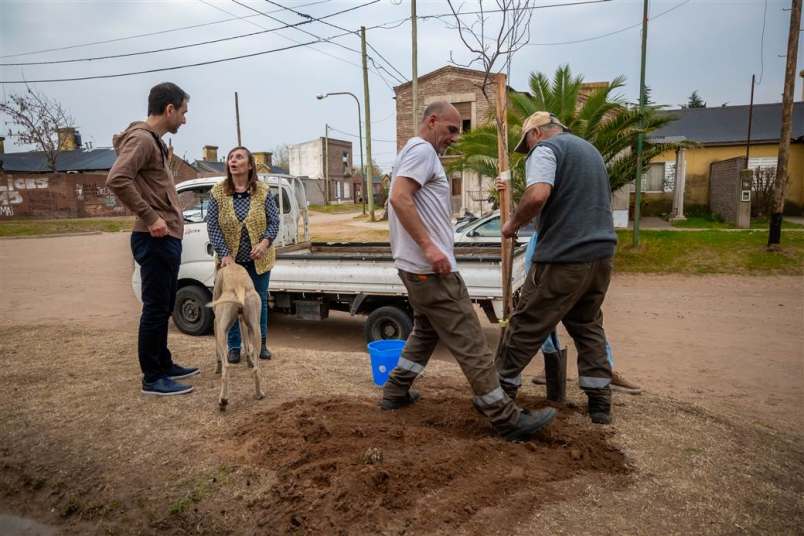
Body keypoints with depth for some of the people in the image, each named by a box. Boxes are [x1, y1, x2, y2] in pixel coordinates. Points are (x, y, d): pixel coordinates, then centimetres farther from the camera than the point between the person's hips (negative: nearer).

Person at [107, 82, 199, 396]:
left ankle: (164, 365, 29)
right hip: (155, 240, -10)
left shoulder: (154, 141, 18)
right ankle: (152, 378, 7)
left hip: (167, 238, 10)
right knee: (155, 308, -3)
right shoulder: (142, 138, -13)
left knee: (164, 307, 17)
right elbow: (116, 180, -26)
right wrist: (149, 217, -23)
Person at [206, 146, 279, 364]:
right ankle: (234, 347, 20)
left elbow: (274, 221, -3)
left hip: (258, 259, 0)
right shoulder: (218, 192, -5)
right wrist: (224, 254, -16)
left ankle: (261, 344, 26)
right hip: (231, 259, 0)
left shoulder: (263, 191, -4)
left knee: (260, 301, 11)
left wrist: (265, 243, -19)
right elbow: (212, 226, -7)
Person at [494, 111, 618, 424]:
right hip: (601, 254, 8)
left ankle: (502, 390, 13)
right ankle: (600, 403, 20)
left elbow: (538, 195, -23)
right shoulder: (590, 150, 24)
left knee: (526, 326, 2)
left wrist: (513, 224, -8)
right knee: (588, 326, 19)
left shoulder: (545, 149, -4)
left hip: (564, 258, -8)